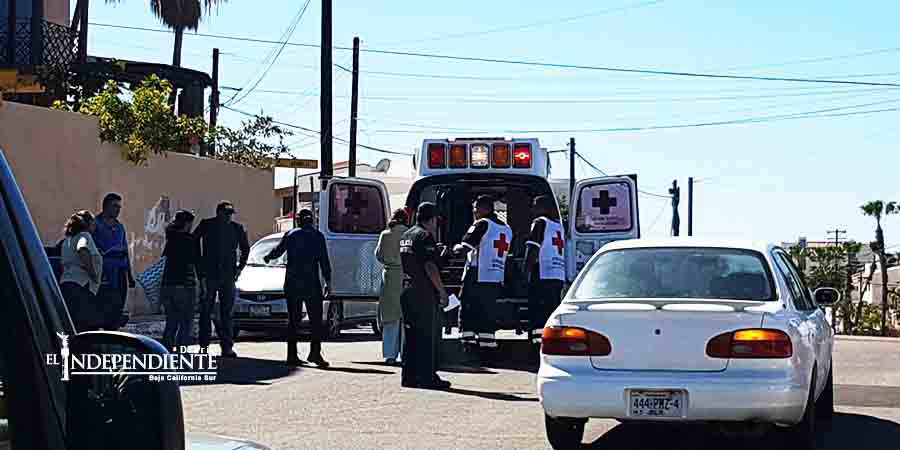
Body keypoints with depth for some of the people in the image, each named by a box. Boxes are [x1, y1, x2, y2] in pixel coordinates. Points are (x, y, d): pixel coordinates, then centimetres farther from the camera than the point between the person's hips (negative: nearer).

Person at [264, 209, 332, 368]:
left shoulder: (290, 235, 6)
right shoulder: (317, 236, -1)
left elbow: (277, 251, 17)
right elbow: (324, 261, -4)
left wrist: (267, 258, 37)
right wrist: (327, 281, 1)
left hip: (292, 283, 3)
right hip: (311, 283, -3)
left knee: (293, 320, 9)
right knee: (316, 320, -1)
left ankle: (292, 356, 6)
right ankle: (315, 353, -14)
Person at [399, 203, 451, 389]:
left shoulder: (406, 235, 16)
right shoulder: (425, 236, -11)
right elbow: (430, 267, -18)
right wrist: (442, 291, -14)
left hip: (407, 290, 9)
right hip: (424, 293, -9)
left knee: (410, 335, 11)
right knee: (427, 336, -4)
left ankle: (409, 376, 13)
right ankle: (427, 377, -4)